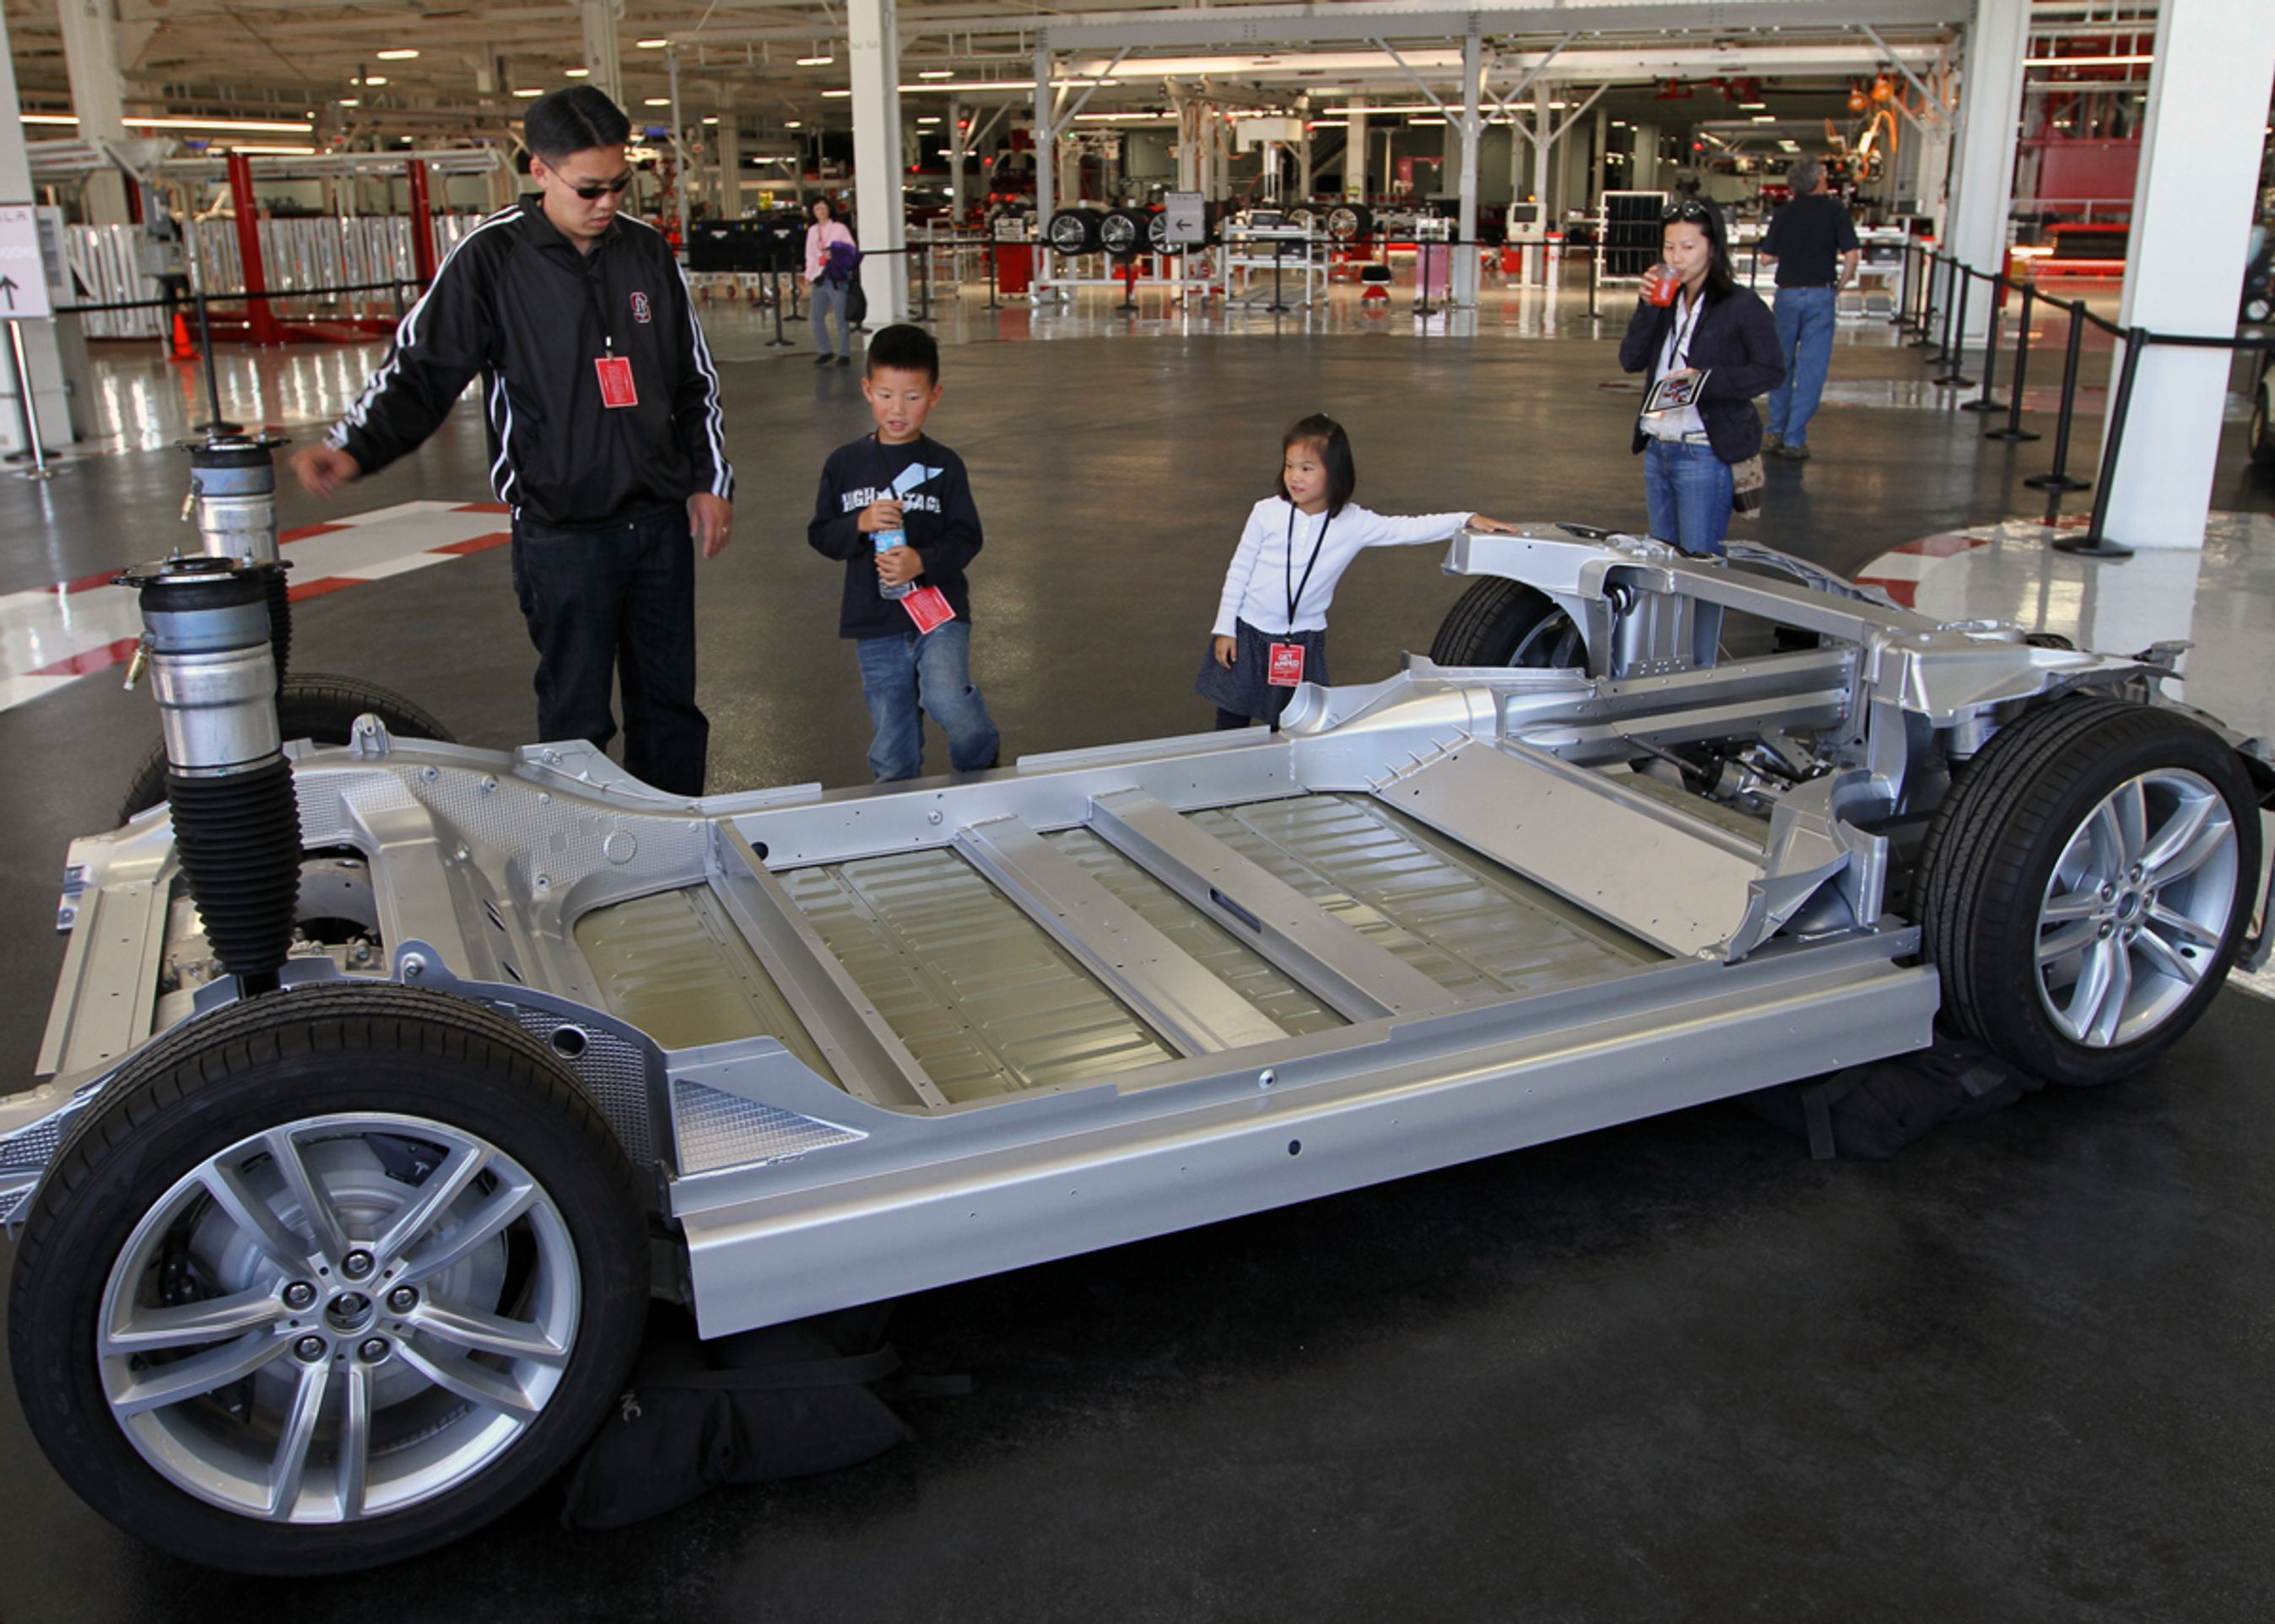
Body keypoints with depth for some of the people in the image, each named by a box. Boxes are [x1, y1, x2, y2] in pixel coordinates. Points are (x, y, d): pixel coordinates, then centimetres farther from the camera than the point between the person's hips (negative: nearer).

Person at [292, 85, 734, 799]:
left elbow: (696, 377, 15)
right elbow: (419, 372, -5)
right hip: (563, 531, -4)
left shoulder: (647, 251, 5)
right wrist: (352, 449, -22)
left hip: (661, 521, 4)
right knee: (575, 714, 2)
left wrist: (710, 479, 11)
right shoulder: (490, 259, -7)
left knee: (670, 704, 11)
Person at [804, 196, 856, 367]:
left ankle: (844, 354, 3)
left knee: (842, 318, -4)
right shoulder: (812, 231, 16)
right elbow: (810, 255, 18)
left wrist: (836, 252, -16)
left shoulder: (839, 228, 3)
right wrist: (808, 277, 12)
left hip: (837, 277, -4)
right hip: (818, 279, 4)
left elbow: (852, 250, 0)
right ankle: (823, 351, 14)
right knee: (816, 317, 1)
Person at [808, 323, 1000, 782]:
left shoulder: (944, 465, -1)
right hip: (874, 624, 2)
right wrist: (860, 524, -16)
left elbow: (966, 538, -3)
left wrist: (922, 562, -21)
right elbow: (820, 535, 4)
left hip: (939, 611, -2)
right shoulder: (844, 464, 4)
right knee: (893, 754, 9)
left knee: (946, 698, -27)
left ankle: (983, 767, 3)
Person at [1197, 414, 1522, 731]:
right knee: (1232, 717, 10)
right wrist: (1225, 629, -2)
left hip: (1303, 641, 0)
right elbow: (1239, 571, -3)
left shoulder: (1354, 523, -10)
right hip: (1248, 631, 0)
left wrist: (1468, 520, -16)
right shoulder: (1268, 513, -10)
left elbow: (1410, 529, -7)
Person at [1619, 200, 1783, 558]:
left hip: (1705, 453, -6)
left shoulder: (1742, 306, -7)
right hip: (1657, 449, 7)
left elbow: (1771, 371, -10)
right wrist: (1648, 307, -8)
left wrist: (1706, 380, -22)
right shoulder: (1665, 300, 10)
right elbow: (1631, 360, 3)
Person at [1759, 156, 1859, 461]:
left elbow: (1767, 256, 4)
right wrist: (1839, 286, 6)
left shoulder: (1784, 213, 2)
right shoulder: (1834, 211, -5)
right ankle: (1794, 439, 0)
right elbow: (1850, 257, -9)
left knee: (1781, 364, 16)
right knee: (1811, 369, 2)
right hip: (1820, 294, -2)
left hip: (1787, 293, 3)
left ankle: (1777, 432, 20)